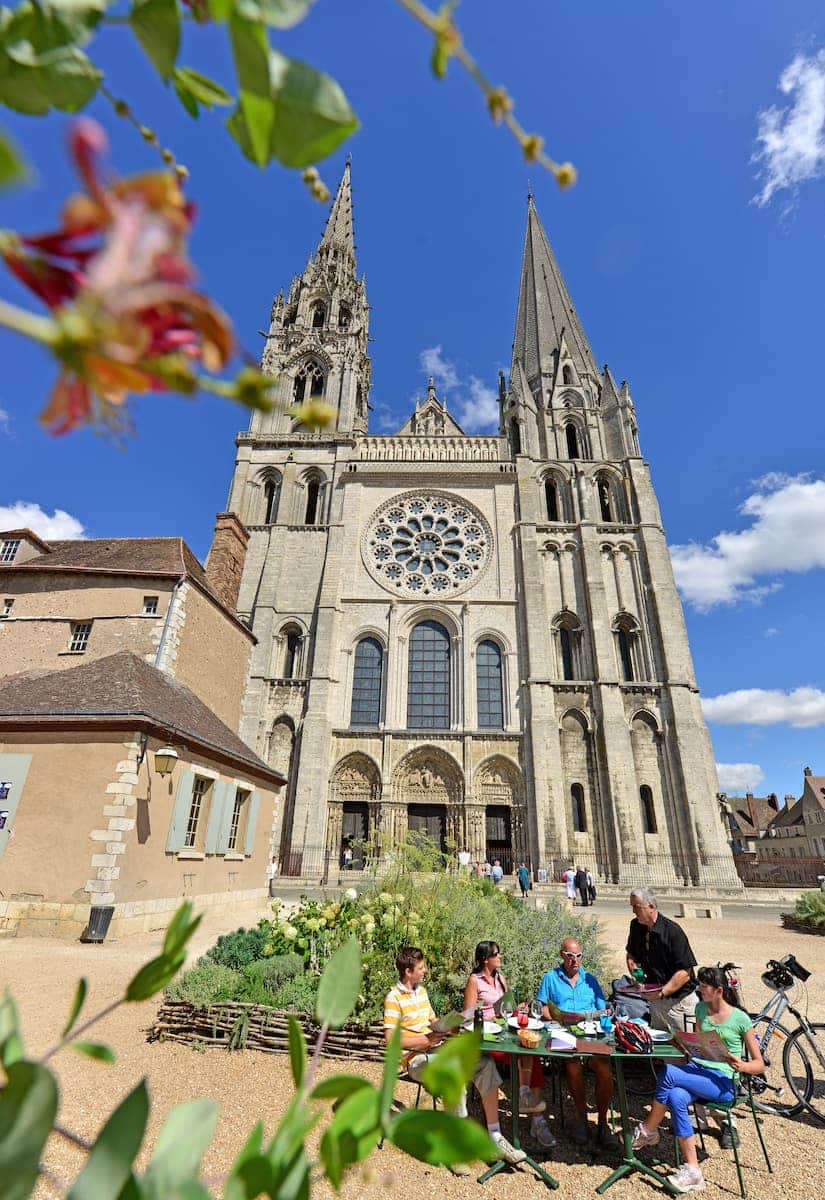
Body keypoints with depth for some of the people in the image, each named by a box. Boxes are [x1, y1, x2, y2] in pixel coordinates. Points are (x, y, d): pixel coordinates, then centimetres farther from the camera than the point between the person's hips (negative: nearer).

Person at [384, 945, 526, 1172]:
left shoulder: (422, 990, 13)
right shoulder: (394, 998, -13)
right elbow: (391, 1039, -18)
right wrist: (426, 1039, -17)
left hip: (438, 1050, 7)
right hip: (416, 1059, -7)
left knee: (486, 1063, -13)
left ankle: (495, 1137, -8)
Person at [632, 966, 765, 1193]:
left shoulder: (740, 1019, -6)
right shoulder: (701, 1009, 9)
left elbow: (759, 1065, -2)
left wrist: (742, 1066, -23)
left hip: (723, 1082, -5)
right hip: (697, 1068, 5)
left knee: (668, 1073, -29)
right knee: (676, 1098, -29)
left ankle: (647, 1130, -7)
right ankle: (691, 1171, -15)